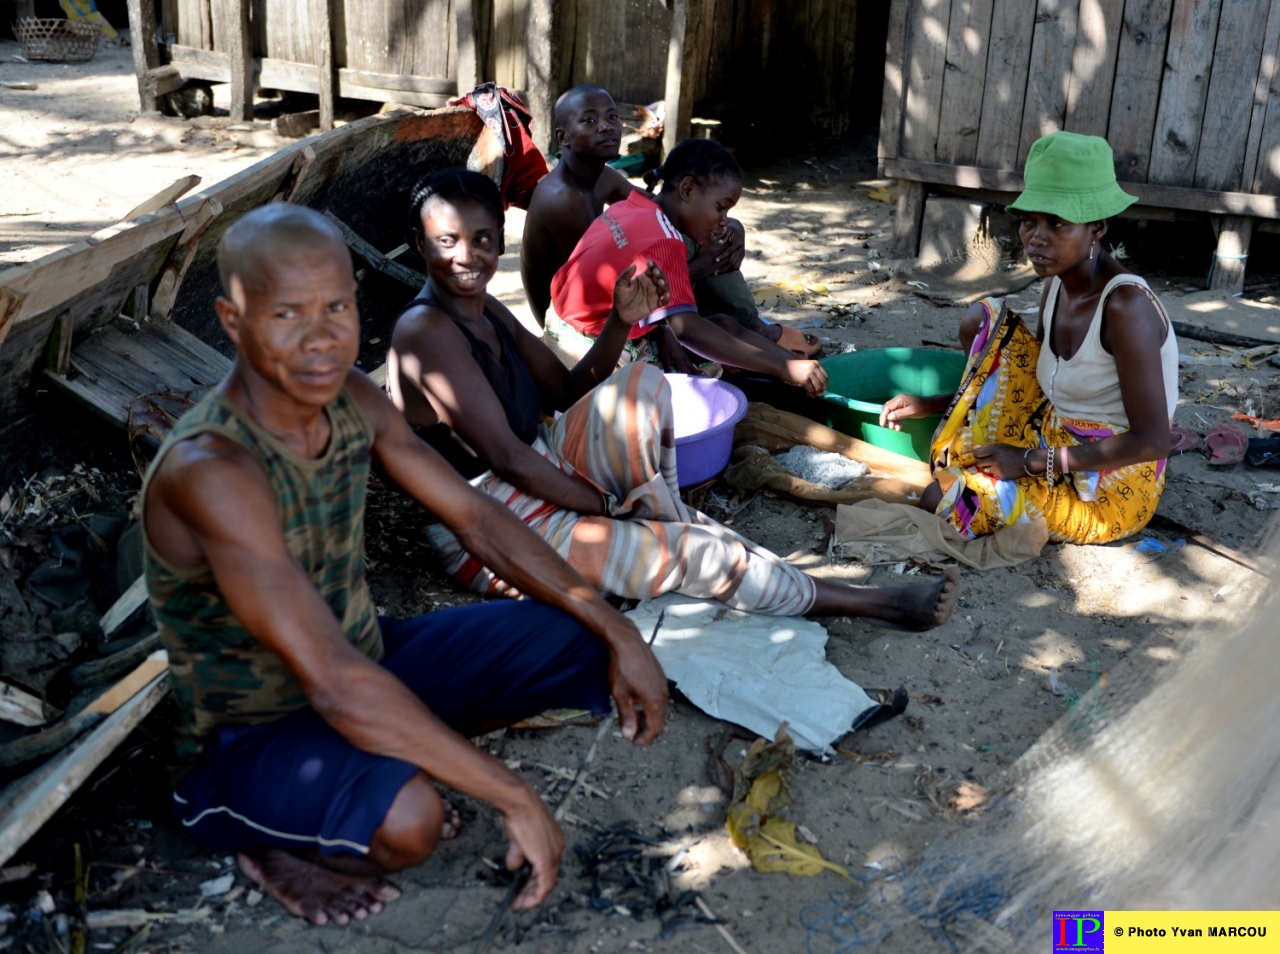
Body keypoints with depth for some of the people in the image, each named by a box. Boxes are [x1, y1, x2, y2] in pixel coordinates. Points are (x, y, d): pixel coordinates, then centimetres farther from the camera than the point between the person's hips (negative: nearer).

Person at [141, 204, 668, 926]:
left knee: (576, 640, -2)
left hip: (371, 664, 7)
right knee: (407, 817, -37)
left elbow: (477, 519, 0)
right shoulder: (211, 469, -32)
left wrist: (617, 631, -7)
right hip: (244, 740, -7)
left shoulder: (351, 399, -8)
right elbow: (334, 684, -37)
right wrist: (514, 798, -34)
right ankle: (271, 840, -4)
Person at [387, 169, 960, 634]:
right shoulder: (424, 329, -20)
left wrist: (620, 322, -6)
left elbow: (565, 393, 10)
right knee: (696, 552, -16)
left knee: (643, 386, -8)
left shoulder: (486, 310, 8)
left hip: (539, 483, 9)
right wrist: (608, 503, -14)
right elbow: (504, 454, -23)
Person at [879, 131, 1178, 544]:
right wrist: (931, 405, 6)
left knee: (938, 498, -22)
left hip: (1109, 491, -8)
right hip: (1060, 452, 8)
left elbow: (1152, 441, -25)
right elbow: (1033, 383, 15)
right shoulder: (1056, 286, 0)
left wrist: (1033, 460, -22)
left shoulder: (1126, 307, -24)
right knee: (984, 320, -1)